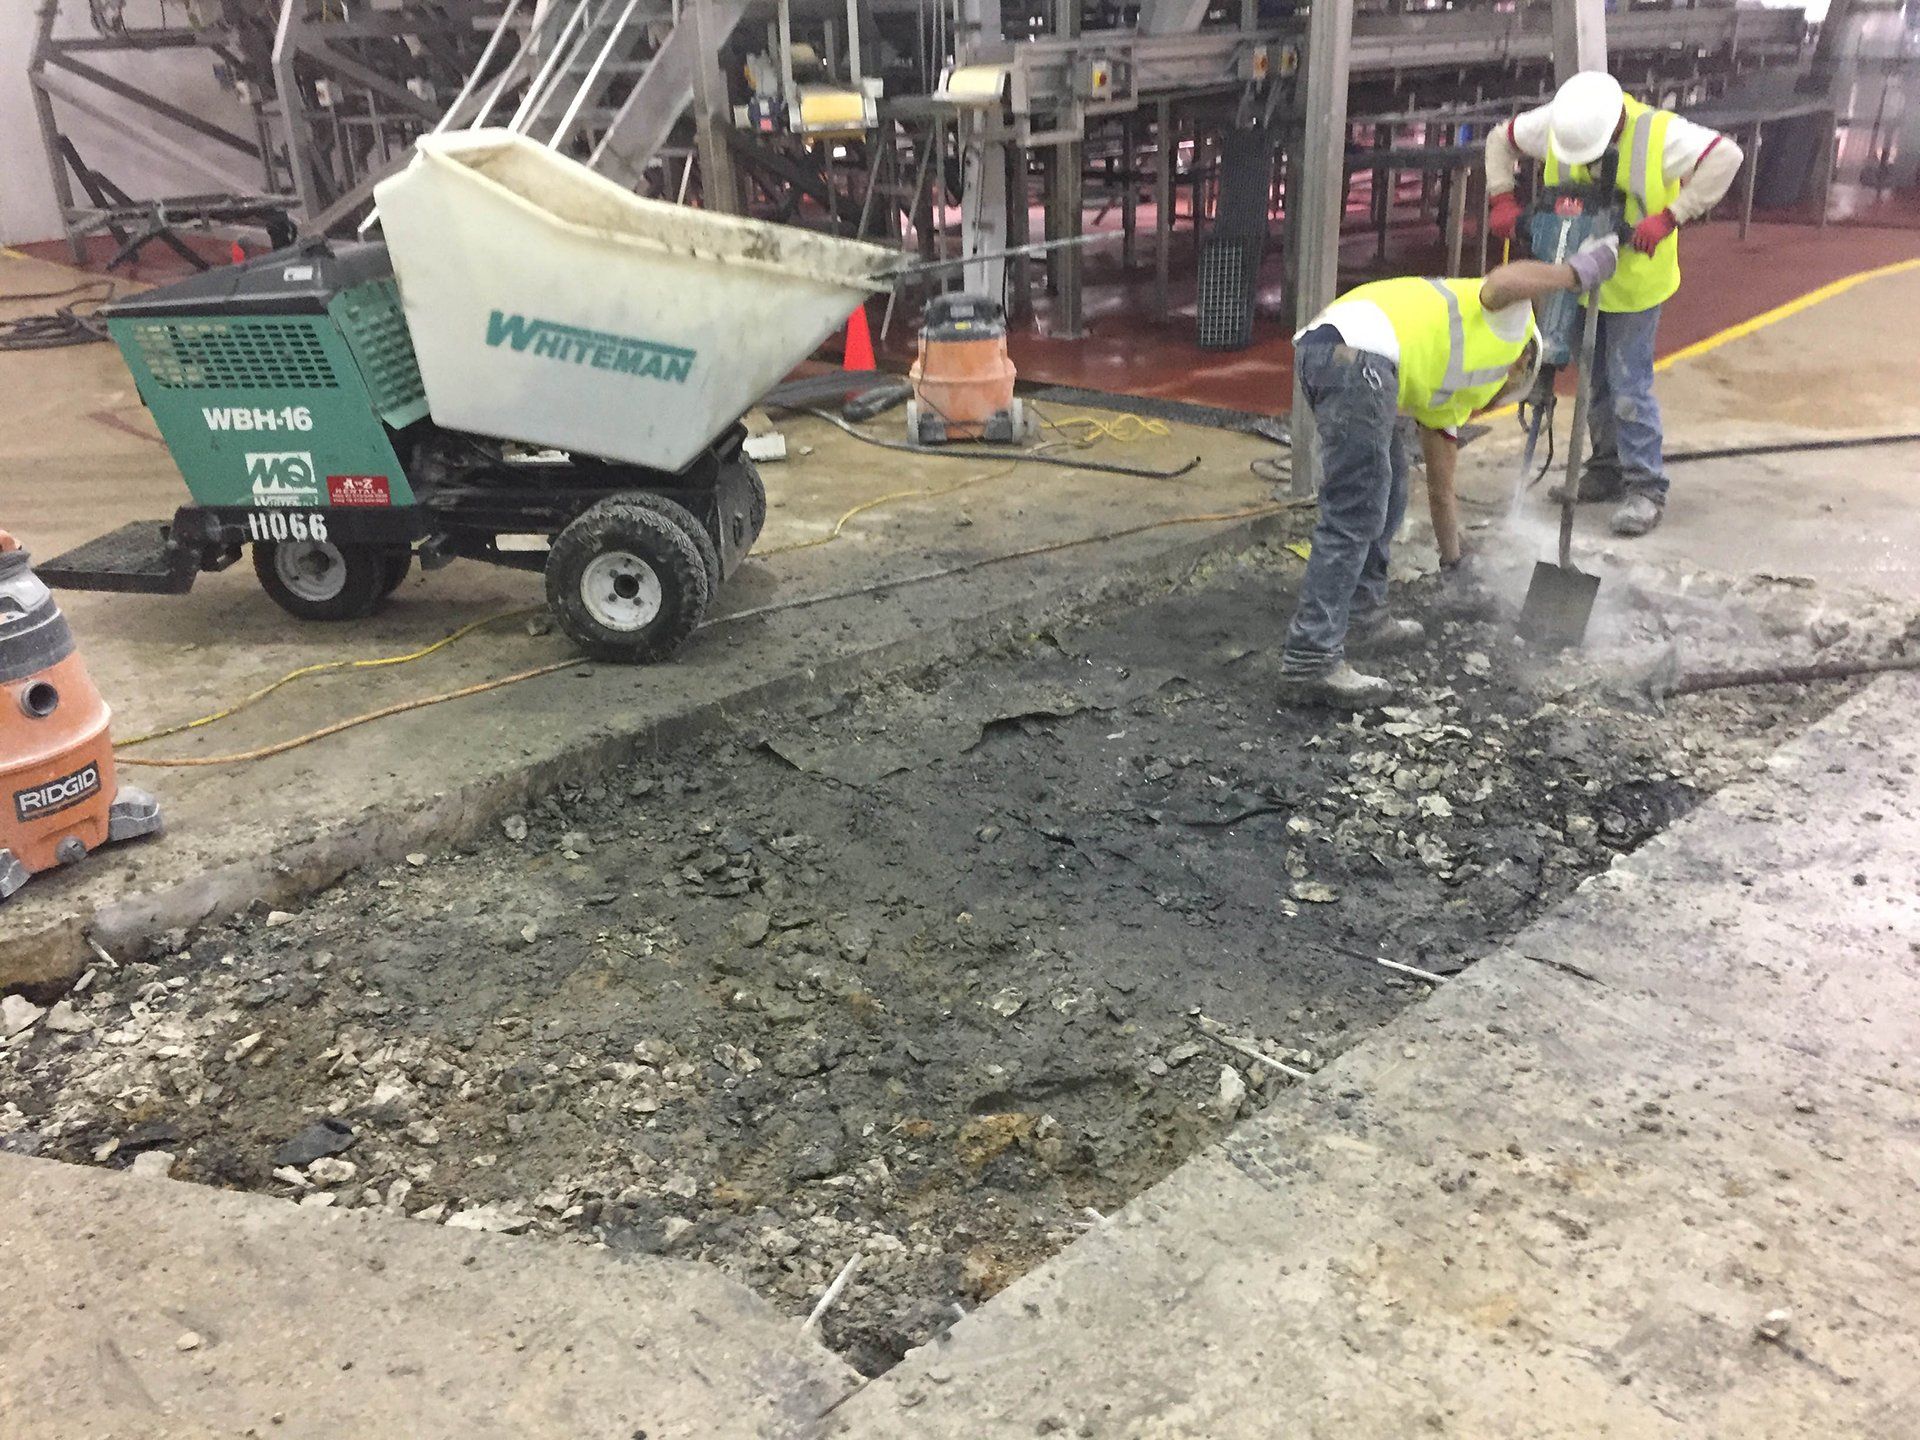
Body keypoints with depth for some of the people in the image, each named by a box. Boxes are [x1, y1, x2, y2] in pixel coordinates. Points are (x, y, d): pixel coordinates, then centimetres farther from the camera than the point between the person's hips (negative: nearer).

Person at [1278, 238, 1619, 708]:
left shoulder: (1450, 395, 38)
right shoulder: (1513, 323, 20)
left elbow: (1440, 489, 45)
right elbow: (1503, 282, -7)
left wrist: (1453, 559, 53)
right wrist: (1577, 273, 5)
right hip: (1357, 356, -10)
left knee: (1386, 498, 25)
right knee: (1354, 518, -9)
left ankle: (1364, 617, 34)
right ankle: (1309, 663, -9)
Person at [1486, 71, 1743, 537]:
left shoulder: (1659, 133, -24)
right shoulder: (1554, 123, -12)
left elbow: (1725, 156, -29)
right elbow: (1501, 140, 3)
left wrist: (1669, 217, -36)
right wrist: (1502, 200, -9)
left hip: (1635, 282, -5)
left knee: (1629, 384, -8)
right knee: (1594, 379, 15)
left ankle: (1646, 487, 0)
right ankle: (1609, 468, 31)